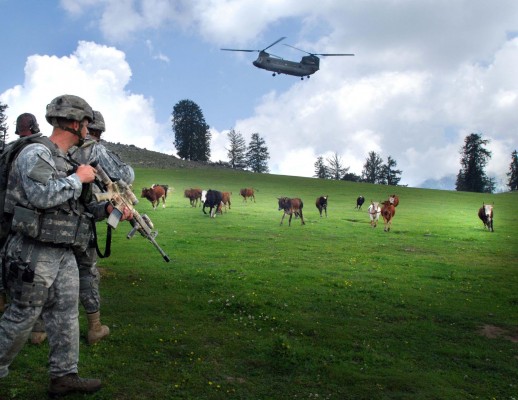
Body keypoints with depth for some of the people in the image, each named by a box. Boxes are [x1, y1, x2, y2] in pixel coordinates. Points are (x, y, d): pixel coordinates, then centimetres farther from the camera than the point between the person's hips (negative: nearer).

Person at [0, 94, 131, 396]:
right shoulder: (36, 154, -11)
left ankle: (64, 376, 19)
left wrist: (107, 209, 6)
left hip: (64, 253, 9)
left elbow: (75, 207, 19)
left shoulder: (66, 161, 16)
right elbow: (42, 196, -27)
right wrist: (78, 178, -15)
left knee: (66, 316, 9)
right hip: (34, 254, -8)